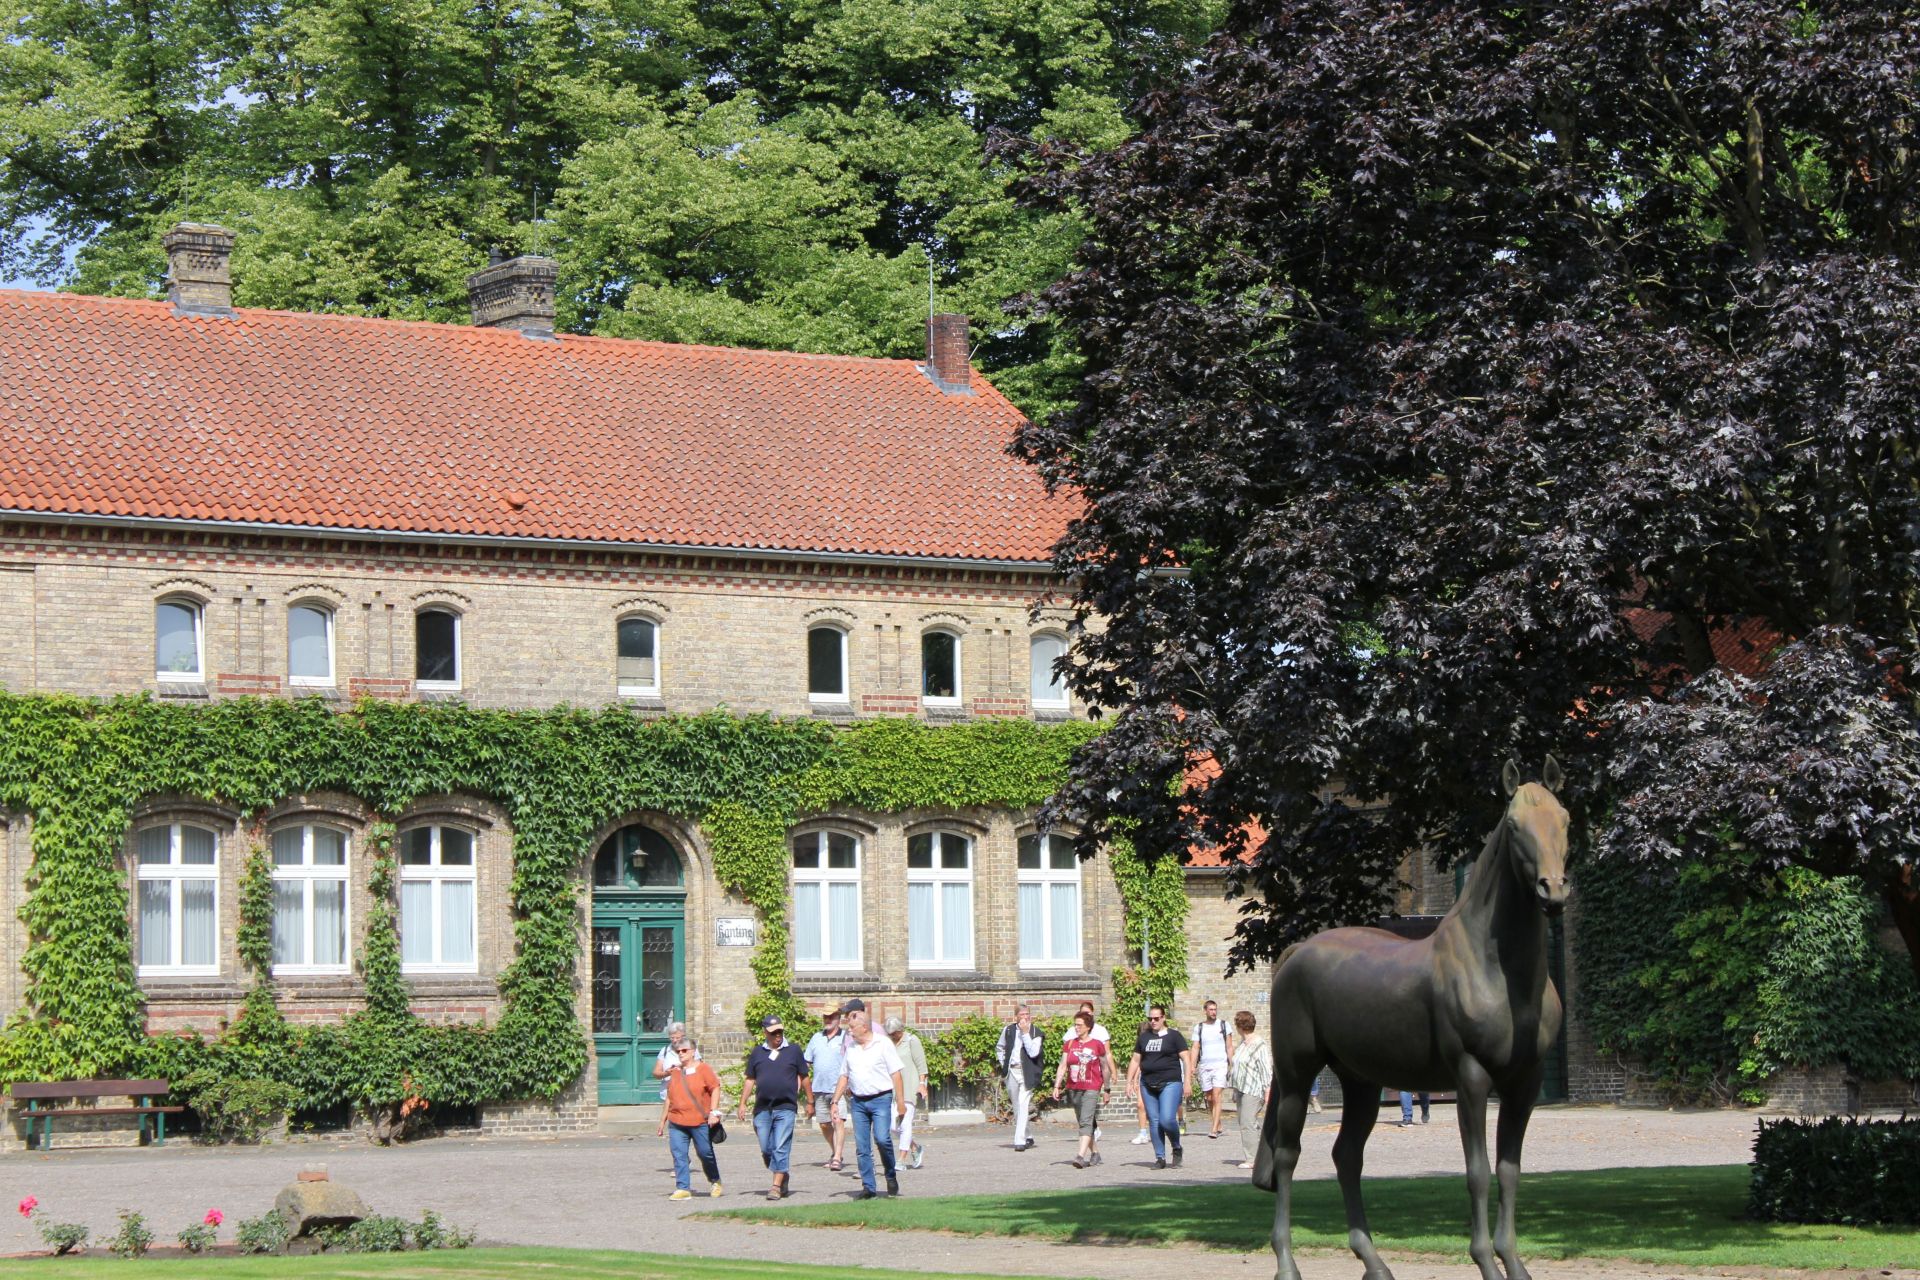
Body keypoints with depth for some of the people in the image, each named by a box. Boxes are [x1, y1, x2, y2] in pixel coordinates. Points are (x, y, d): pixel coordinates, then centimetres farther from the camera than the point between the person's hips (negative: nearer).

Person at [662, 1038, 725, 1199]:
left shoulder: (703, 1069, 0)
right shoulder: (675, 1072, 15)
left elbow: (715, 1089, -4)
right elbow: (669, 1097, 20)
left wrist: (714, 1112, -13)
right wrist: (664, 1118, 19)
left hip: (700, 1121, -4)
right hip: (677, 1123, 4)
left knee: (705, 1153, 5)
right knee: (678, 1155, -6)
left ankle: (715, 1182, 27)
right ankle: (682, 1189, -5)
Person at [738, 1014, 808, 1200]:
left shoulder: (793, 1051, 5)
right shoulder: (757, 1053, 11)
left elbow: (803, 1078, 11)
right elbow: (750, 1080, 15)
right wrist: (743, 1103, 9)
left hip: (786, 1108, -3)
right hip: (762, 1108, 3)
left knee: (781, 1148, -9)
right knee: (766, 1149, 4)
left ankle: (777, 1186, -9)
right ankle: (784, 1178, 23)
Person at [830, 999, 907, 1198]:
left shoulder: (883, 1044, -2)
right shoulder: (851, 1047, 13)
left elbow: (896, 1074, -3)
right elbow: (844, 1076, 19)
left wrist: (901, 1102, -9)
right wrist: (835, 1101, 12)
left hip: (881, 1099, -5)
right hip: (858, 1102, 5)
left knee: (882, 1139, -19)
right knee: (862, 1147, 1)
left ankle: (891, 1176, 2)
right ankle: (868, 1187, 6)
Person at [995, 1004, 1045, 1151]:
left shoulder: (1035, 1032, -3)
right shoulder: (1008, 1030, 8)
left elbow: (1033, 1052, -17)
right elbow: (999, 1048, 22)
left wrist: (1025, 1033, -17)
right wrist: (1003, 1064, 11)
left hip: (1026, 1073, -4)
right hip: (1011, 1072, 4)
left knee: (1022, 1106, -13)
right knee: (1016, 1107, 11)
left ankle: (1020, 1140, -15)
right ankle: (1026, 1137, 25)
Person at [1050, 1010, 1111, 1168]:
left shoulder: (1097, 1044, -2)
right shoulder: (1069, 1044, 8)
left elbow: (1105, 1068, 5)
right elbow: (1062, 1066, 6)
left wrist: (1106, 1089, 8)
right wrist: (1056, 1086, -3)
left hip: (1092, 1088, -5)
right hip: (1074, 1088, 5)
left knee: (1086, 1121, -17)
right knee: (1084, 1123, 12)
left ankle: (1081, 1156, -26)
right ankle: (1095, 1153, 26)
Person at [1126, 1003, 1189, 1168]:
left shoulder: (1174, 1036, 1)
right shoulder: (1144, 1037, 14)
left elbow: (1186, 1060, -1)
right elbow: (1135, 1061, 18)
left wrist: (1187, 1082, -9)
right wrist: (1129, 1082, 12)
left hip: (1170, 1083, -5)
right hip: (1148, 1085, 5)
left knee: (1167, 1119, -17)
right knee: (1154, 1121, 2)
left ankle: (1177, 1148, 8)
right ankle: (1160, 1158, 8)